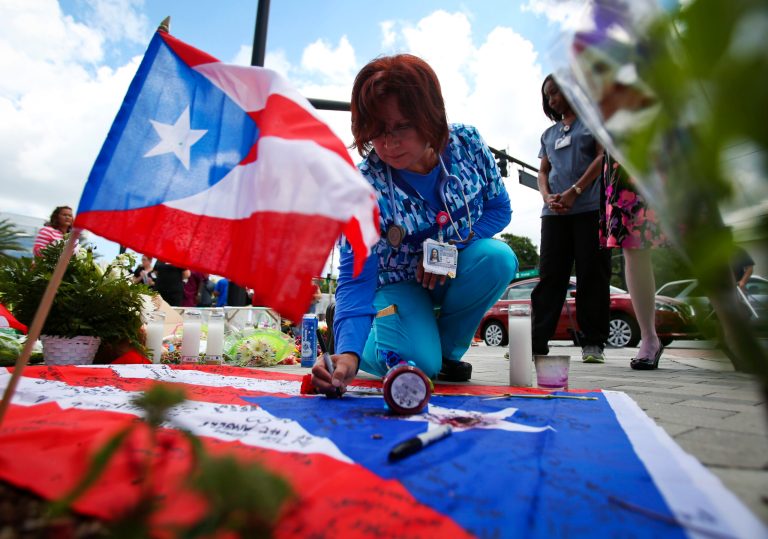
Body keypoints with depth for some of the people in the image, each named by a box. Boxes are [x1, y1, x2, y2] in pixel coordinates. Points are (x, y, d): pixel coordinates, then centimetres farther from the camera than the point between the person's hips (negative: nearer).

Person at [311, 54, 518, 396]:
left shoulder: (467, 143, -16)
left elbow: (499, 208, -4)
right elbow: (355, 277, -29)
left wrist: (452, 246, -23)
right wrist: (347, 354, -45)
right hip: (400, 281, -3)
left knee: (498, 257, -29)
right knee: (418, 362, -26)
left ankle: (448, 350, -4)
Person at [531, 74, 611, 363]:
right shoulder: (549, 134, 25)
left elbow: (603, 156, -1)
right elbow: (543, 172, 18)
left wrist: (574, 192, -12)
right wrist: (547, 197, -4)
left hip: (590, 208, -4)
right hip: (555, 212, 4)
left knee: (592, 275, -5)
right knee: (549, 275, -1)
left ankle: (592, 342, 0)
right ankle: (537, 340, -1)